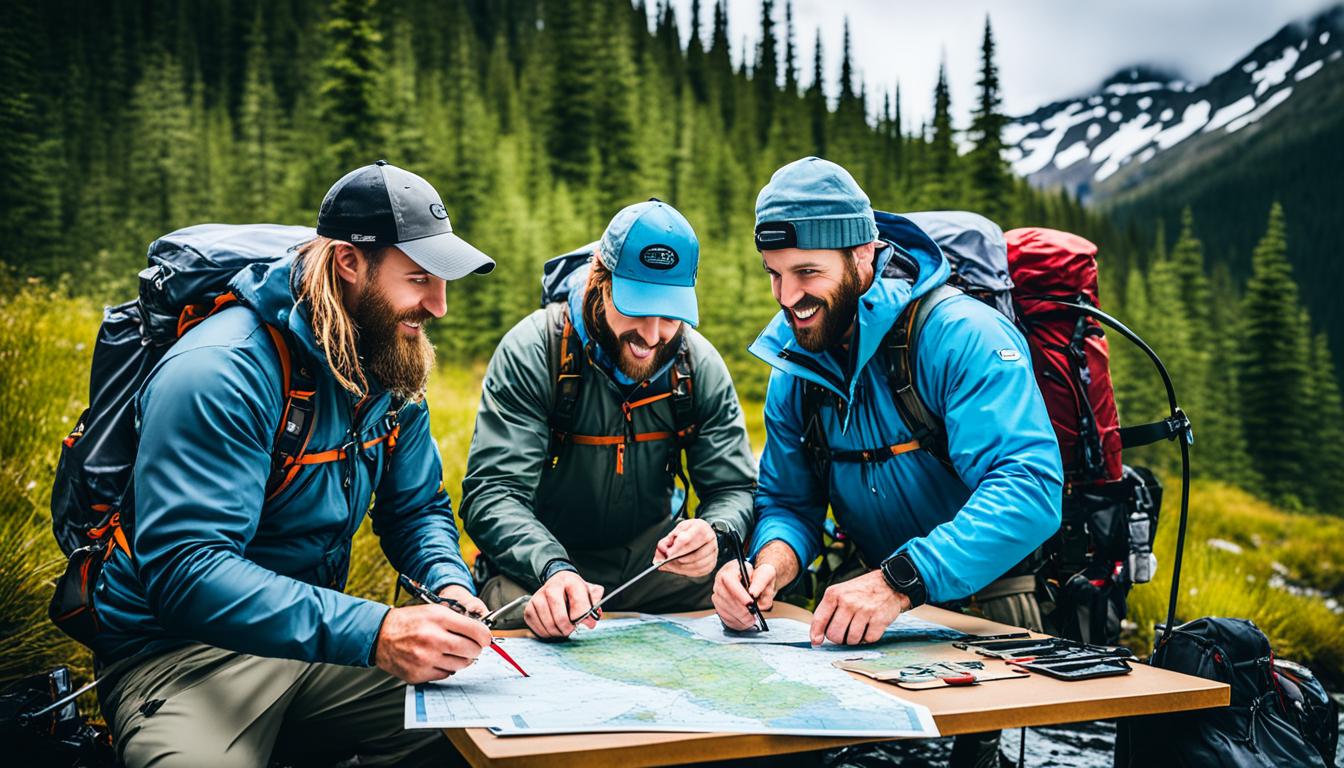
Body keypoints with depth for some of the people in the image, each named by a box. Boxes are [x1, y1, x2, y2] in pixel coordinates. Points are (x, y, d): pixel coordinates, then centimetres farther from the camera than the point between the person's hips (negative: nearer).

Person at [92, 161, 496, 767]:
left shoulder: (393, 373, 3)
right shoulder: (219, 372, -23)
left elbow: (418, 508, 12)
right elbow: (183, 568, -31)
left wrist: (449, 582, -12)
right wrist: (373, 633, -41)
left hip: (319, 638, 7)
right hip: (181, 647, -7)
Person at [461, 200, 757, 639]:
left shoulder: (701, 366, -4)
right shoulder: (531, 352, -16)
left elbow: (733, 487, -2)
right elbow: (491, 491, -21)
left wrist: (715, 535, -28)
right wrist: (553, 570, -41)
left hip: (653, 559, 5)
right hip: (539, 565, -5)